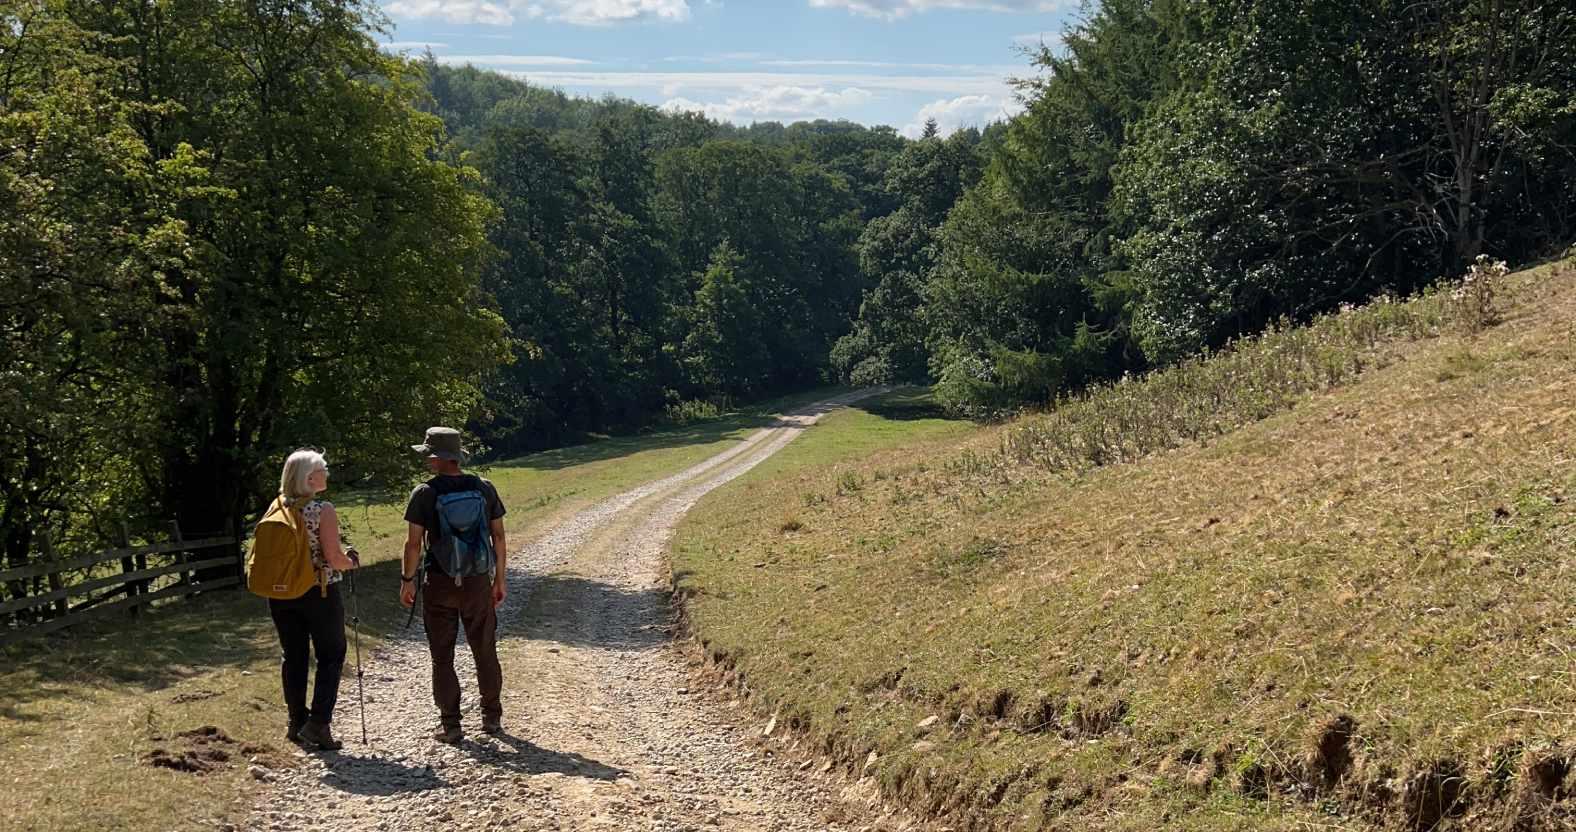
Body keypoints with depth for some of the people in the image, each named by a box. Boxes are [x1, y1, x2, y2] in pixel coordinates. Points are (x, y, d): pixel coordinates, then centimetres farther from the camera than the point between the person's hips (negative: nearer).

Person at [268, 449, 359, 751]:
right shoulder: (323, 510, -16)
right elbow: (335, 559, -18)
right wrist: (352, 561, 2)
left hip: (282, 595, 5)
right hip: (319, 594, -5)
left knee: (294, 657, 14)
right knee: (331, 657, 7)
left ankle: (297, 721, 20)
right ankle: (318, 724, -1)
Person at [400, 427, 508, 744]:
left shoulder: (425, 493, -9)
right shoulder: (484, 488, 0)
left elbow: (414, 543, -10)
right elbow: (498, 536, 3)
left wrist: (407, 580, 1)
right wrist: (500, 578, 11)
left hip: (439, 584, -3)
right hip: (478, 582, 3)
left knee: (442, 657, 6)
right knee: (485, 651, 14)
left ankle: (450, 725, 8)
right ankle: (492, 718, 19)